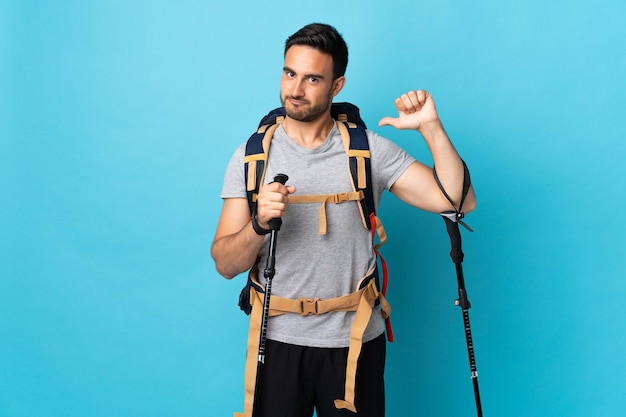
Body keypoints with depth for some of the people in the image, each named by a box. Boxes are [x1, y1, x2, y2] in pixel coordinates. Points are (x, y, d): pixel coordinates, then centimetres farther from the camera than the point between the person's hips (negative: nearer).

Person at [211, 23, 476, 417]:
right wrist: (259, 223, -24)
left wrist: (431, 128, -17)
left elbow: (457, 201, -8)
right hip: (277, 340, 1)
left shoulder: (371, 150, -3)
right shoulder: (252, 155, -2)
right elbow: (226, 264, -5)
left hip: (355, 340, 0)